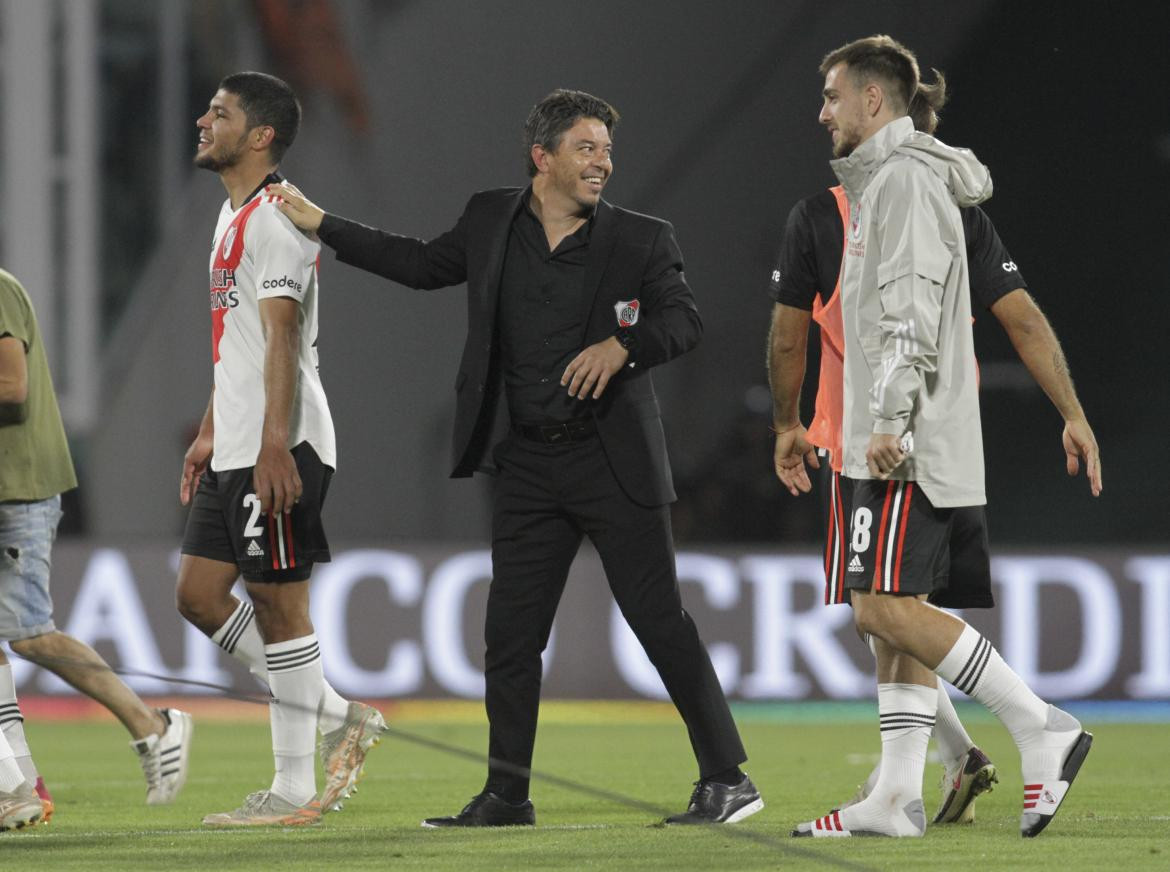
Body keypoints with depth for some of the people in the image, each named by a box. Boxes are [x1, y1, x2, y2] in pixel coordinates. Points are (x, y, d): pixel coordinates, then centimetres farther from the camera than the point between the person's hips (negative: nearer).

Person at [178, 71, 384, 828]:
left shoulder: (275, 219, -13)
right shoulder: (235, 217, 19)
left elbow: (282, 337, -21)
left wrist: (274, 447, -27)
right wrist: (209, 434, 25)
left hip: (280, 451, -10)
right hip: (235, 452, 10)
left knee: (279, 604, -5)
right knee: (200, 596, 9)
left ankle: (295, 790, 1)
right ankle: (339, 717, 16)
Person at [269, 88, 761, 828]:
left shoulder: (642, 240, -2)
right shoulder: (492, 224, 8)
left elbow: (684, 318, -8)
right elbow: (422, 264, 22)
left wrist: (622, 344, -26)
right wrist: (322, 225, 23)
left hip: (614, 461, -4)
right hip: (528, 466, 4)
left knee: (662, 621, -5)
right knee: (510, 634, 6)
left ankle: (727, 780, 1)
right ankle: (507, 794, 17)